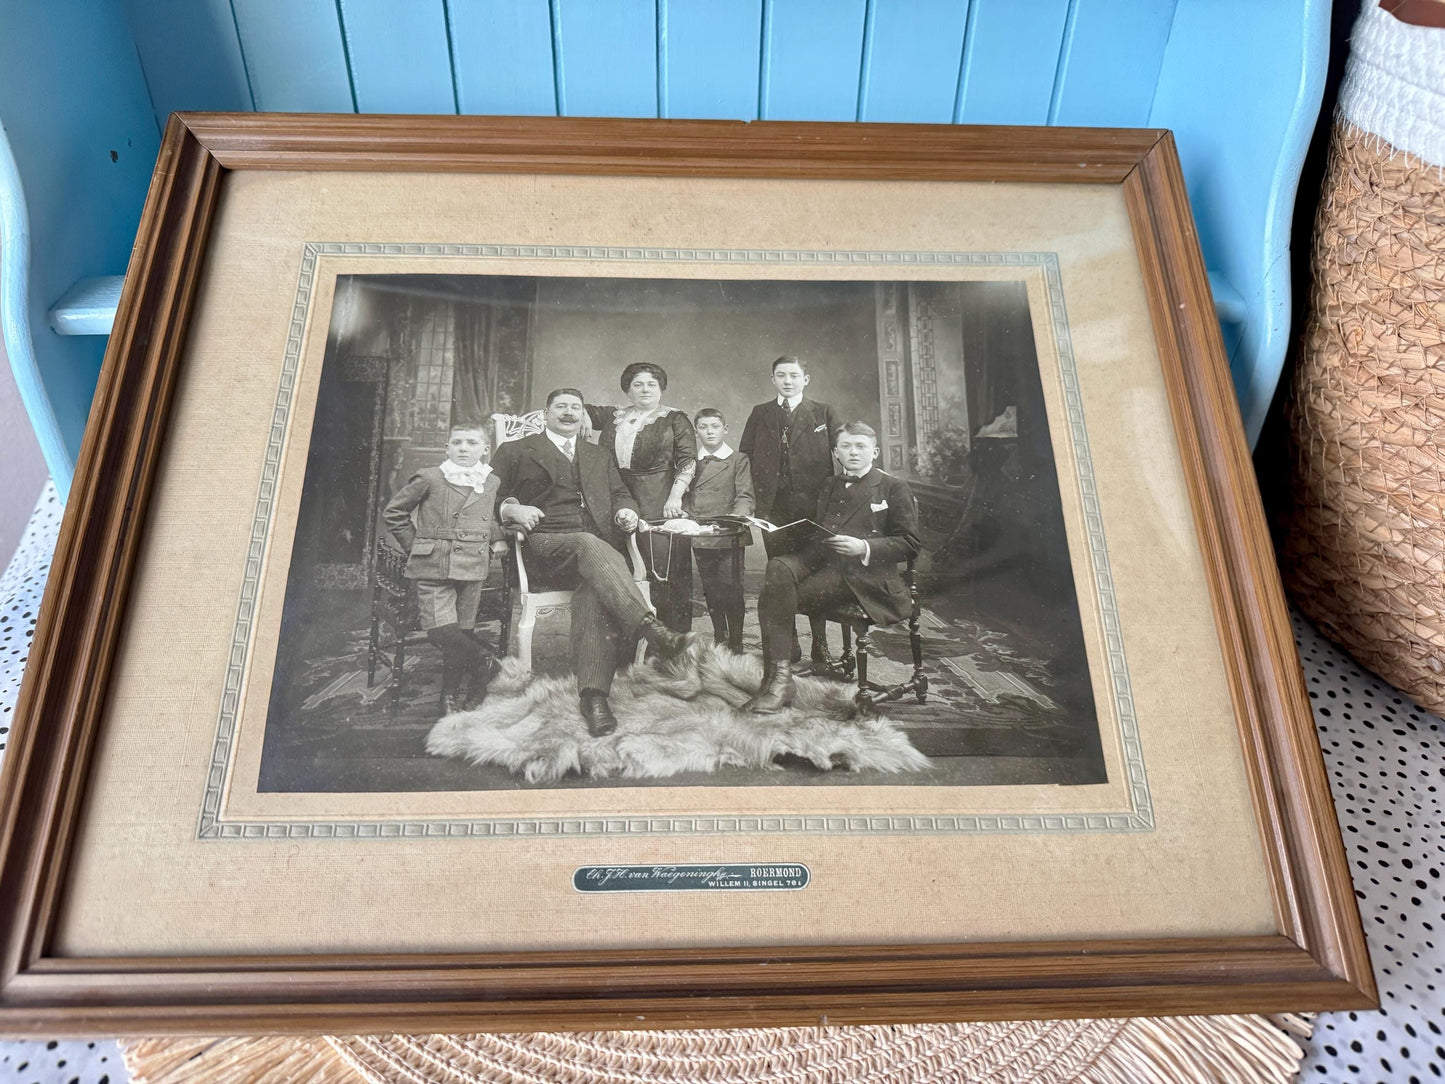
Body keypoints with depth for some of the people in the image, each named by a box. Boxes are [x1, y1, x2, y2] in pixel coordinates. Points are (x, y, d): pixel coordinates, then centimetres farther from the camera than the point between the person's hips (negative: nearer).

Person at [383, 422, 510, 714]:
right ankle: (483, 662, 8)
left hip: (473, 569, 3)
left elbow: (495, 518, 32)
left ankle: (451, 696, 16)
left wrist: (499, 540, 14)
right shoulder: (429, 478, 2)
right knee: (441, 629, -15)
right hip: (434, 567, -2)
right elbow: (393, 512, 9)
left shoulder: (492, 483, 12)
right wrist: (415, 545, 5)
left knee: (463, 631, 3)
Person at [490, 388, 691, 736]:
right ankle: (652, 629, -51)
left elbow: (619, 493, 25)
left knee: (595, 591, -33)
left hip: (596, 544, 3)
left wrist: (625, 510, 1)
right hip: (545, 545, -3)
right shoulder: (515, 451, 20)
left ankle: (593, 694, -43)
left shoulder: (600, 454, 32)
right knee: (590, 546, -38)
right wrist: (511, 509, -12)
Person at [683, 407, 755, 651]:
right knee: (710, 591, 9)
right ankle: (719, 639, 21)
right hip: (700, 538, 4)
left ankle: (736, 643, 5)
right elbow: (684, 496, 13)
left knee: (731, 590, -4)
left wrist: (736, 517, -23)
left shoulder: (738, 460, 5)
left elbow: (745, 497, -3)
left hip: (729, 538, -3)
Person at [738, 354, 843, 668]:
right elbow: (745, 457, 11)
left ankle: (820, 647, 5)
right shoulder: (760, 414, 14)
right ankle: (787, 645, 13)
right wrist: (757, 497, 0)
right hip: (775, 507, 2)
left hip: (813, 506, -2)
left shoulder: (824, 414, 8)